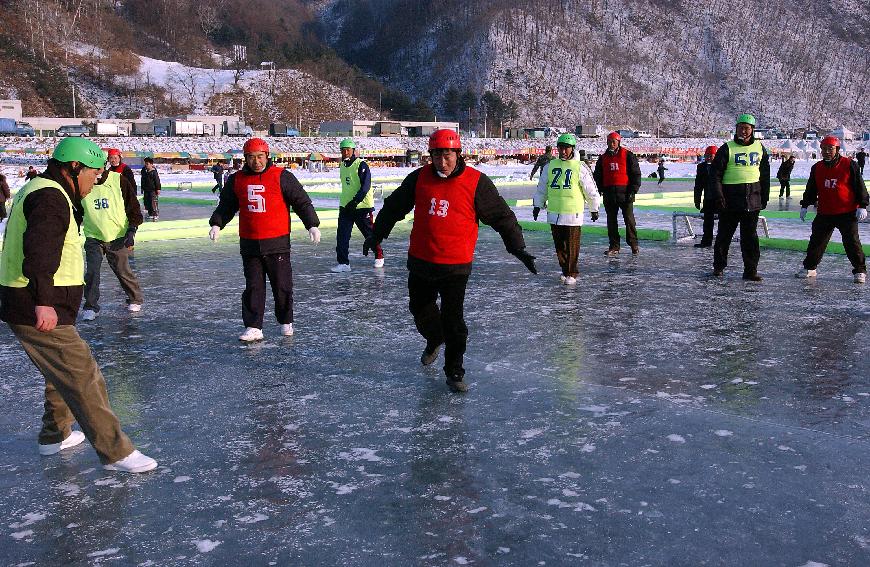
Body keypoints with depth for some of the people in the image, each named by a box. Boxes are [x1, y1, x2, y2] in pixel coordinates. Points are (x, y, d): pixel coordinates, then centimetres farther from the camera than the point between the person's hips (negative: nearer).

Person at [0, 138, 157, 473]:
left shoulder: (38, 190, 19)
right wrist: (43, 301, -34)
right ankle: (115, 453, -3)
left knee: (65, 372, 25)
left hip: (36, 307, 11)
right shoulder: (51, 197, -16)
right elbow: (38, 250, -30)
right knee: (84, 378, -8)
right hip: (39, 313, -11)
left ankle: (55, 435, 40)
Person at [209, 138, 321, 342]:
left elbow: (302, 201, -3)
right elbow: (226, 206, 19)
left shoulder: (282, 176, -3)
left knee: (282, 285, 5)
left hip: (277, 243, -3)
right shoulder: (236, 180, 8)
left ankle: (286, 322, 24)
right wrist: (216, 224, 5)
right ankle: (253, 328, 6)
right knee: (253, 286, 3)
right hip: (249, 244, 3)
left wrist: (312, 225, -10)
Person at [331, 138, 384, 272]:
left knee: (369, 233, 6)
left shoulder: (361, 165, -12)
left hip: (362, 207, -6)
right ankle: (343, 263, -2)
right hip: (345, 207, 6)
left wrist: (355, 202, -26)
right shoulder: (342, 166, 11)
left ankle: (379, 256, 26)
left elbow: (365, 186, -20)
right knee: (342, 235, -4)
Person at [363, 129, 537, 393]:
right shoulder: (419, 178, 1)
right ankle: (434, 339, 51)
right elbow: (394, 207, 15)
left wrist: (518, 248, -3)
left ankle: (454, 371, 11)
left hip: (456, 265, -4)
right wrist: (377, 235, 21)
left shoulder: (476, 182, -8)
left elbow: (501, 216, -2)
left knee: (453, 319, -6)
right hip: (420, 262, 4)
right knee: (419, 308, 20)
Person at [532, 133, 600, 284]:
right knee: (559, 244, 10)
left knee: (572, 245, -1)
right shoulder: (550, 166, 7)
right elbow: (542, 188, 18)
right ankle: (565, 270, 25)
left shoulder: (580, 167, -4)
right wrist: (537, 205, 18)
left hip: (573, 213, -4)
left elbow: (591, 190, 2)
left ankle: (571, 274, 9)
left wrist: (594, 209, 7)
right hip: (554, 213, 4)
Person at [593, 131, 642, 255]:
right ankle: (614, 246, 13)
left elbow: (636, 174, -1)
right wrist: (599, 189, 3)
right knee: (611, 221, 6)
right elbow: (597, 176, 18)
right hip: (609, 194, 4)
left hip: (625, 193, -4)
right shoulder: (603, 158, 12)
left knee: (629, 219, -1)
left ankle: (634, 244, 10)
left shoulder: (628, 156, 0)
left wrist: (633, 191, -8)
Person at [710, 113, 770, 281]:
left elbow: (765, 174, 17)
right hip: (730, 199, -3)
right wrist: (718, 196, -12)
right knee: (724, 234, 6)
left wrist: (765, 196, 13)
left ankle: (750, 270, 8)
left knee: (750, 236, 3)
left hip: (753, 200, 3)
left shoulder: (760, 148, 10)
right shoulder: (727, 148, -2)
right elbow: (716, 174, -4)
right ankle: (719, 266, 19)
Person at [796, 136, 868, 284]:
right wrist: (805, 205, 12)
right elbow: (811, 189, 16)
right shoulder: (817, 168, 7)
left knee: (852, 242, -4)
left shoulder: (849, 165, -5)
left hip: (847, 212, -4)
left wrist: (862, 206, -7)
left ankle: (860, 270, 8)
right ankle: (809, 267, 21)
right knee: (816, 240, 7)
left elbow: (859, 186, -3)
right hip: (824, 213, 4)